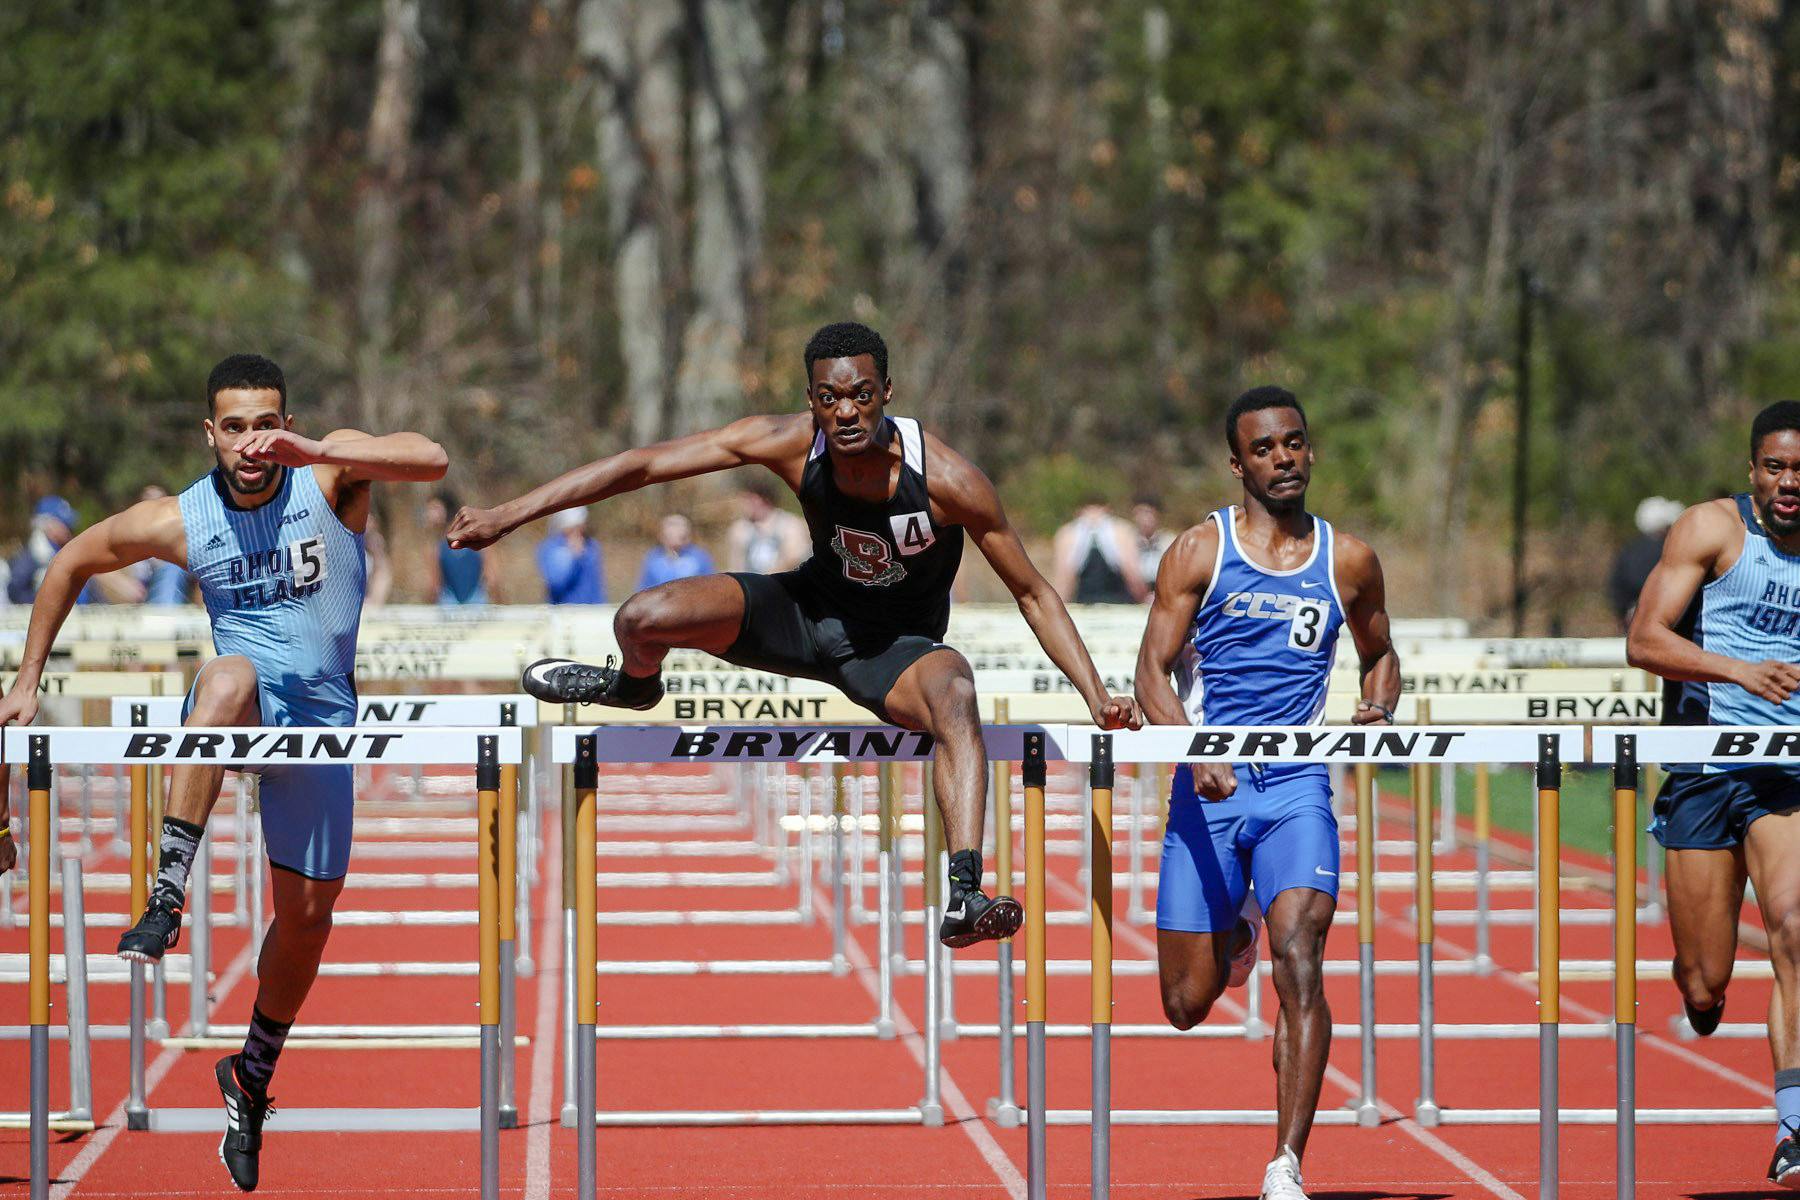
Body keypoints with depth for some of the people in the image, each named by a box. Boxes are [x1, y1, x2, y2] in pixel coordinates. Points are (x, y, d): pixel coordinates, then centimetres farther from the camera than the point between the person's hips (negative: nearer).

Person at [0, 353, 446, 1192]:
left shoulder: (330, 475, -10)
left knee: (308, 910, 5)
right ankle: (167, 897, -42)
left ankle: (253, 1076, 30)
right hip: (240, 711, -1)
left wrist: (313, 454, -40)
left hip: (320, 714, 1)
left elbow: (430, 460, -28)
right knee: (229, 674, -38)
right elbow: (71, 563, 10)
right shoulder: (179, 521, -6)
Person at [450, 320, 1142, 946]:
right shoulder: (792, 444, -22)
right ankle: (634, 685, 24)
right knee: (642, 621, -17)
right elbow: (643, 465, -17)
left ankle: (963, 896, -49)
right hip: (813, 609, 3)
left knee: (955, 695, -38)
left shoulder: (947, 479, -28)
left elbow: (1032, 593, -16)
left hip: (897, 646, -3)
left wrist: (1098, 698, -24)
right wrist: (508, 515, -19)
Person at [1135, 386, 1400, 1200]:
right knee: (1188, 1005, 6)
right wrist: (1195, 751, -24)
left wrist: (1376, 712, 1)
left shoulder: (1348, 561, 8)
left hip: (1297, 788, 0)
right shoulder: (1200, 551, 0)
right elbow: (1152, 671, -6)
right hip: (1207, 789, 0)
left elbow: (1380, 654, 24)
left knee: (1299, 963, -21)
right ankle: (1234, 931, 44)